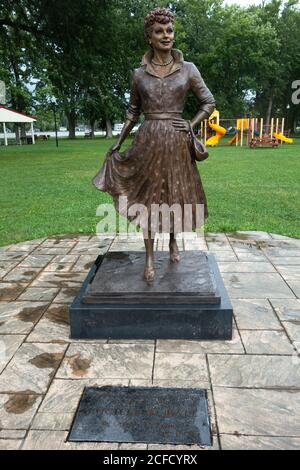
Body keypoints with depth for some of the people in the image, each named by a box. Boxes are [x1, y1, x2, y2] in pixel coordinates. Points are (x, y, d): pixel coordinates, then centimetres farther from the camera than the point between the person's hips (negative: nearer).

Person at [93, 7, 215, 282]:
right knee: (148, 197, 1)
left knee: (174, 194, 9)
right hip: (148, 141, 0)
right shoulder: (139, 74, 6)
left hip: (176, 142, 0)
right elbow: (133, 112, 14)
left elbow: (209, 103, 8)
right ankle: (150, 258, 10)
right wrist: (118, 143, 12)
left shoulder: (188, 69, 3)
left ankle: (173, 241, 34)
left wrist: (191, 125, -5)